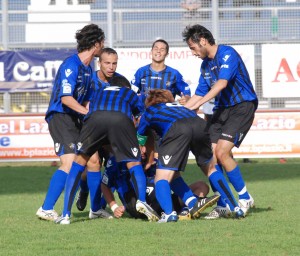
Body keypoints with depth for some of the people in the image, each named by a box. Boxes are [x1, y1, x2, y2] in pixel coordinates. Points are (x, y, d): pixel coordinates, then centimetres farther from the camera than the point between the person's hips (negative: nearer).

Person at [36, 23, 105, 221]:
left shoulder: (88, 68, 14)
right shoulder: (71, 65, -15)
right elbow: (65, 98, -23)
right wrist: (89, 113, -24)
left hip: (76, 119, 9)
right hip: (60, 117, -9)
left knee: (93, 160, 8)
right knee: (69, 163, -20)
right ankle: (46, 209, -18)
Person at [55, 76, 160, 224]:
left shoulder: (98, 89, 43)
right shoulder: (130, 93, 40)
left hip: (95, 117, 1)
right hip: (122, 119, -1)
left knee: (79, 161, 14)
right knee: (134, 163, 13)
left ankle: (66, 214, 5)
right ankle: (141, 200, -15)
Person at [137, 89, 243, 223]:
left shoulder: (149, 111, 35)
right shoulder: (179, 106, 45)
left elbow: (139, 140, 39)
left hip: (176, 129, -4)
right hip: (200, 124, 4)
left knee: (162, 177, 2)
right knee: (210, 168, 27)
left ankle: (168, 213, -22)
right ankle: (235, 208, 24)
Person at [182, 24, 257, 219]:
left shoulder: (227, 54, -14)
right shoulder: (205, 64, 13)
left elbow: (222, 82, -27)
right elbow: (200, 94, 20)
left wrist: (199, 103, -32)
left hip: (242, 106, -8)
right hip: (222, 109, 8)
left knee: (222, 152, -20)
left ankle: (244, 198, -4)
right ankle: (222, 205, 3)